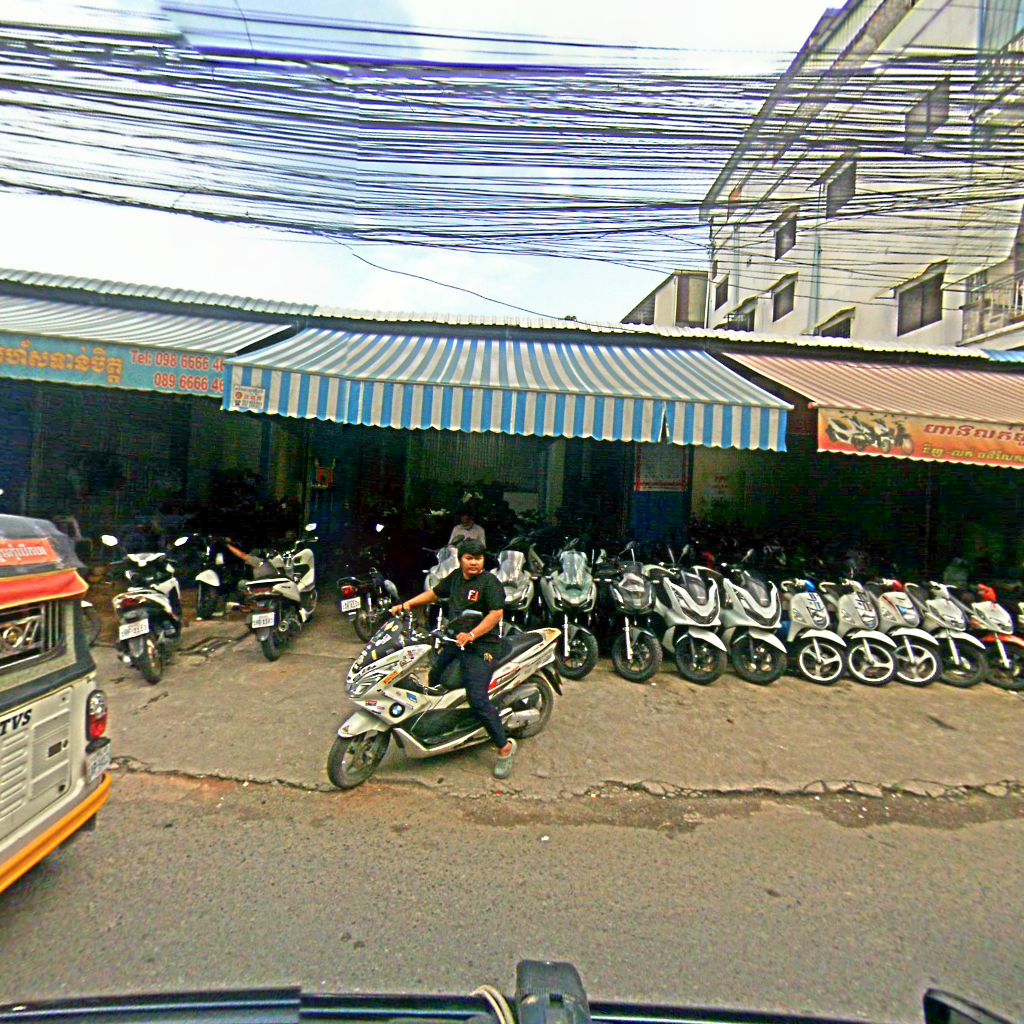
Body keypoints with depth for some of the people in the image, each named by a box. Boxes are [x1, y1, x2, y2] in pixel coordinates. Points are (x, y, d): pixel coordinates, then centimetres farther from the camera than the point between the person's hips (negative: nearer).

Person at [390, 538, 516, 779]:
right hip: (454, 642, 9)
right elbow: (434, 593, 19)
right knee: (435, 679, 24)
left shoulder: (489, 582, -14)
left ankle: (505, 747, -2)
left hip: (481, 646, -8)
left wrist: (471, 635, -28)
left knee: (477, 699, -17)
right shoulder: (455, 577, 7)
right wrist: (406, 604, 11)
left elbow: (496, 613, -21)